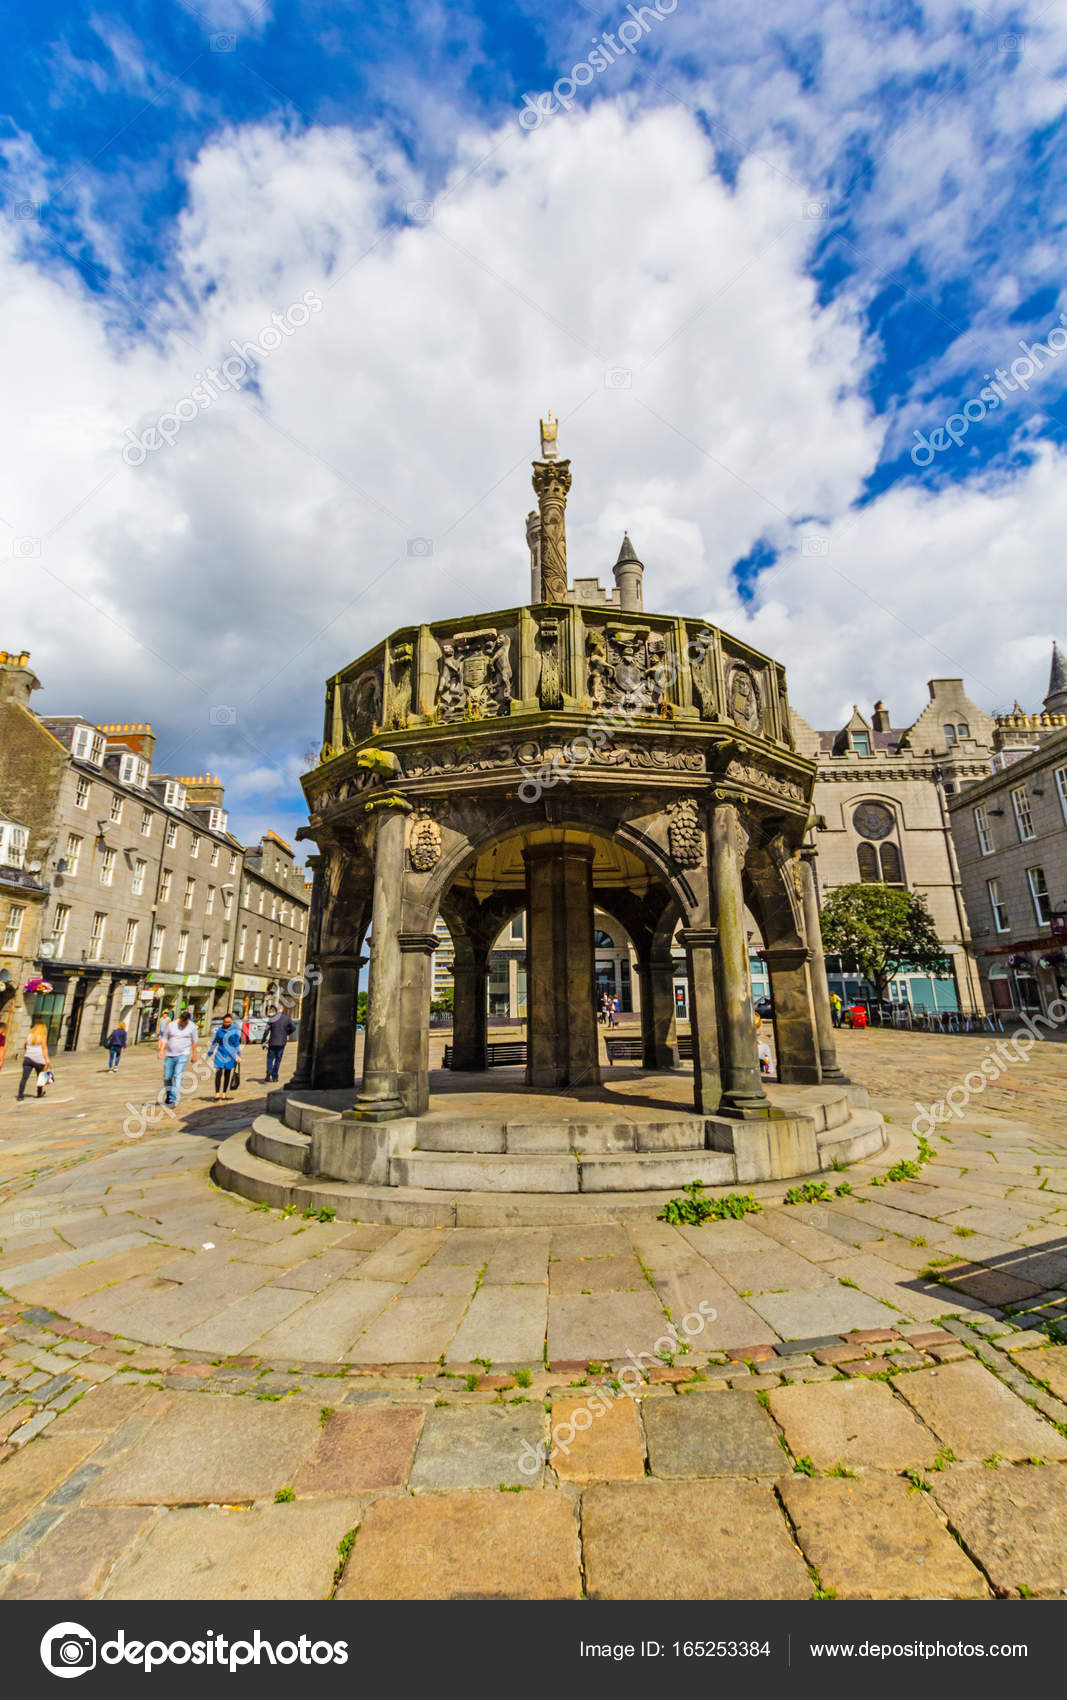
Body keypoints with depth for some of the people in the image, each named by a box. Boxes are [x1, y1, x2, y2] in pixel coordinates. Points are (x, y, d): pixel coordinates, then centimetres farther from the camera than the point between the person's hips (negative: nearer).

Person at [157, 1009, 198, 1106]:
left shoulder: (192, 1027, -2)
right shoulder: (171, 1025, 0)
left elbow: (194, 1041, 5)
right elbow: (165, 1039, 6)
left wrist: (194, 1055, 7)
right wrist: (161, 1050, -8)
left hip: (183, 1055, -3)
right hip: (169, 1055, 3)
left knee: (177, 1077, -12)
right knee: (167, 1078, 9)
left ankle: (173, 1100, -11)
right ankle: (168, 1095, 35)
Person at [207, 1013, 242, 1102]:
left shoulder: (235, 1030, 0)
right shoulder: (219, 1030, 3)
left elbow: (237, 1044, 6)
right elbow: (214, 1042, 13)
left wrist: (238, 1055, 2)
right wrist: (209, 1054, 15)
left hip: (230, 1055, 0)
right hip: (220, 1054, 0)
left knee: (228, 1074, 5)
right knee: (218, 1073, -13)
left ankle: (224, 1094, 16)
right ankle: (217, 1094, -11)